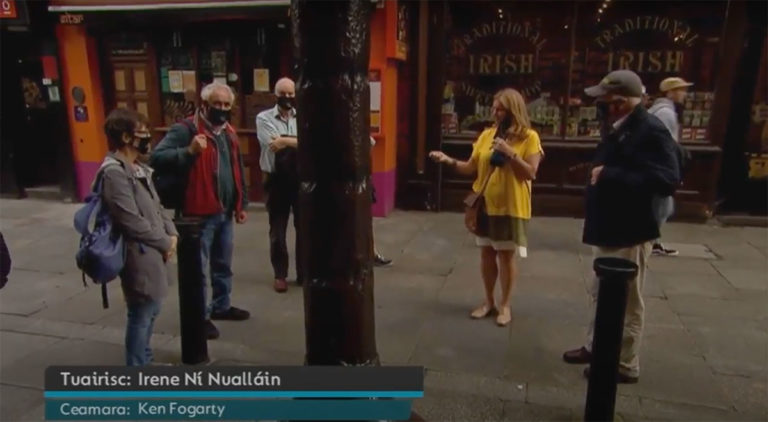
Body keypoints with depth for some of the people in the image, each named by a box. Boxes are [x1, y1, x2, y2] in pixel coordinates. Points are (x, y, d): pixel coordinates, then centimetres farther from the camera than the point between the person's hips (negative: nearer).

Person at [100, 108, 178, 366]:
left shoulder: (139, 168, 11)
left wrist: (171, 233, 1)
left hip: (153, 251, 9)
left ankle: (144, 361, 39)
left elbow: (155, 206, 17)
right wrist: (165, 242, -12)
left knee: (152, 310, 21)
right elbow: (132, 222, -23)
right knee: (141, 315, 3)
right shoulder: (114, 172, -19)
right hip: (138, 255, -9)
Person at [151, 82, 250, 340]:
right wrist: (189, 151, -36)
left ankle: (221, 305, 36)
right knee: (198, 268, 3)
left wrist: (241, 204, 17)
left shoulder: (229, 132, 12)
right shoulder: (185, 130, -12)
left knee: (223, 265, 20)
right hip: (199, 213, -7)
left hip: (225, 212, 8)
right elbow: (157, 158, -22)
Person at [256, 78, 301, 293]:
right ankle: (280, 275, 22)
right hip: (277, 180, -2)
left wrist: (285, 141, -19)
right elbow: (273, 144, -18)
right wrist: (298, 141, -12)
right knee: (277, 230, 8)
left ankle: (304, 272, 25)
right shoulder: (264, 118, -3)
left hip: (302, 179, 2)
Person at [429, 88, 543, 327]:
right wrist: (449, 161, -11)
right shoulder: (486, 134, 6)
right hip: (485, 205, 4)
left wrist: (509, 153, -22)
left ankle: (505, 304, 21)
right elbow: (472, 168, 4)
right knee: (486, 253, 11)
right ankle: (489, 302, 26)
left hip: (510, 207, -4)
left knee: (506, 255, 4)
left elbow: (531, 173, -12)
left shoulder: (529, 137, -6)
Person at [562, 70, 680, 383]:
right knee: (601, 295, 21)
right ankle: (596, 347, 38)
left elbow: (666, 181, -30)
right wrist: (599, 173, 3)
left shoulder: (651, 131, -19)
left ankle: (625, 365, 21)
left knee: (626, 302, 5)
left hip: (629, 235, -10)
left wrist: (609, 175, -28)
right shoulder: (619, 130, 10)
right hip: (609, 231, 10)